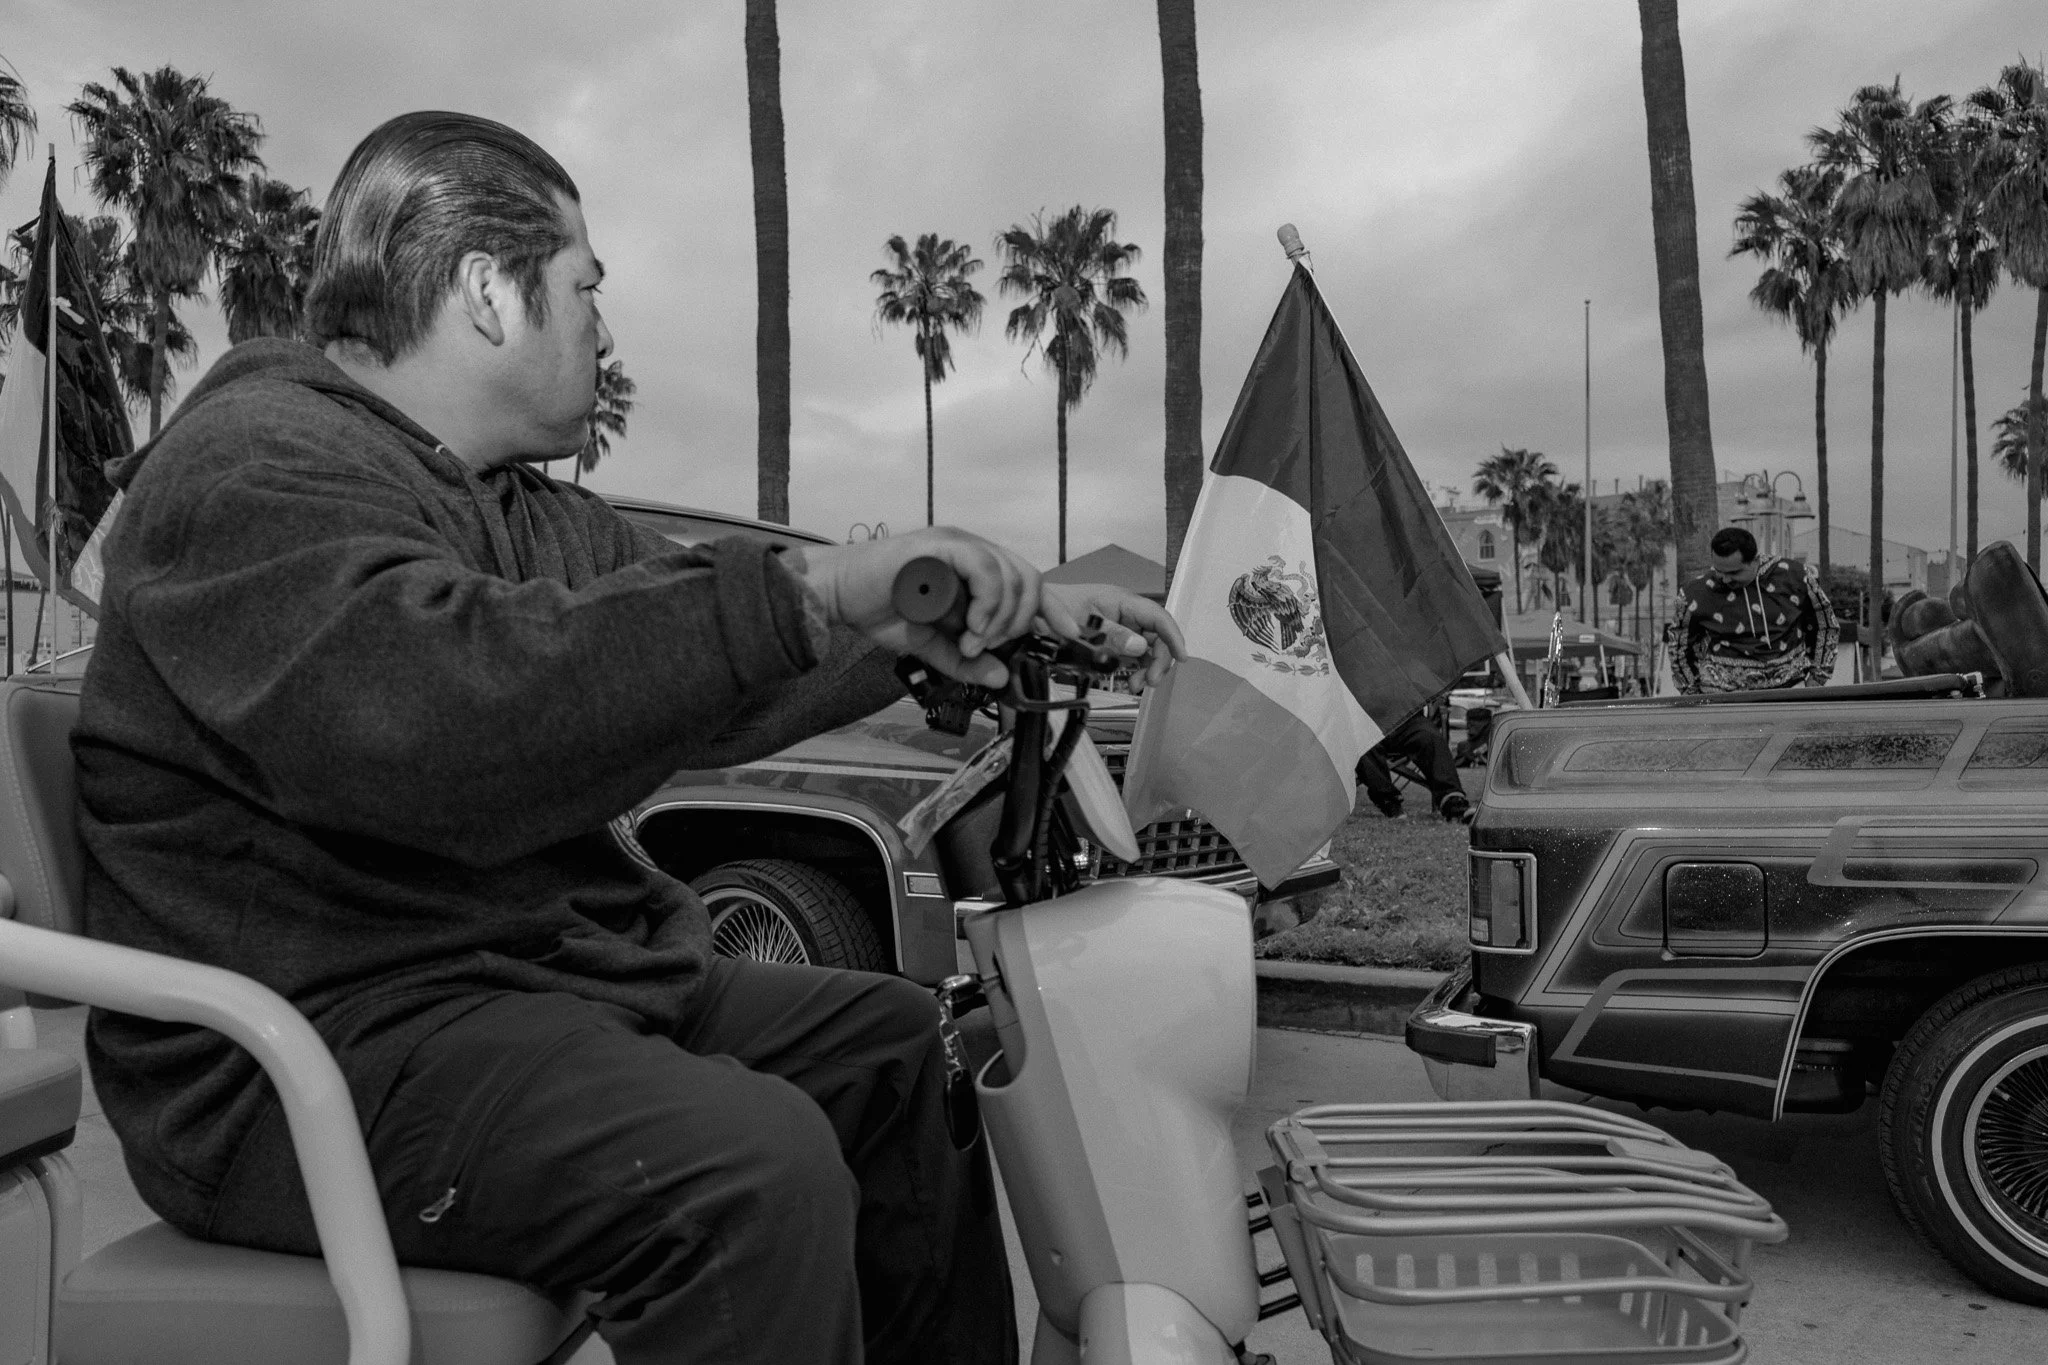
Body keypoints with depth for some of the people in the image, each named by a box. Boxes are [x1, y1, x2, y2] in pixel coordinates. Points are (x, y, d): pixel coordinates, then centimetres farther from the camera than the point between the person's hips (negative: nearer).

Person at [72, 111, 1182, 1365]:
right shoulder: (256, 464, -14)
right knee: (755, 1164, -30)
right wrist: (807, 590, -35)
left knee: (898, 1042, 10)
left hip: (557, 969, 10)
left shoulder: (532, 513, 16)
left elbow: (708, 661, 16)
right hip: (319, 1044, -9)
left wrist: (1013, 612, 9)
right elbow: (423, 709, -34)